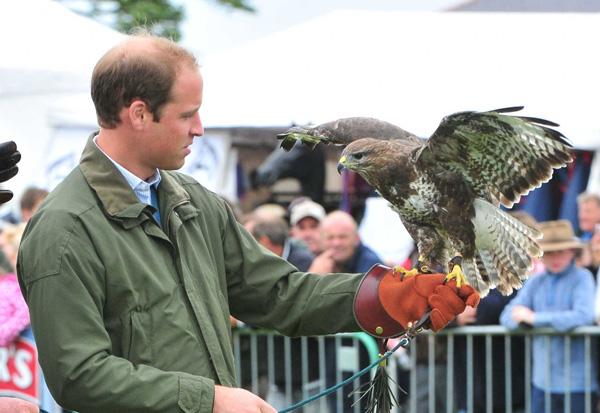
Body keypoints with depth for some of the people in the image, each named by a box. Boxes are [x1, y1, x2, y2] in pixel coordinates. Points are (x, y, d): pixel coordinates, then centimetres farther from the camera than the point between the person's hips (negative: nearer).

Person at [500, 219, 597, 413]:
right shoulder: (535, 282, 10)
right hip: (542, 381, 4)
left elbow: (583, 317, -19)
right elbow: (507, 316, 7)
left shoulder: (582, 278, -6)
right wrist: (518, 317, -19)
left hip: (577, 382, -4)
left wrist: (535, 318, -14)